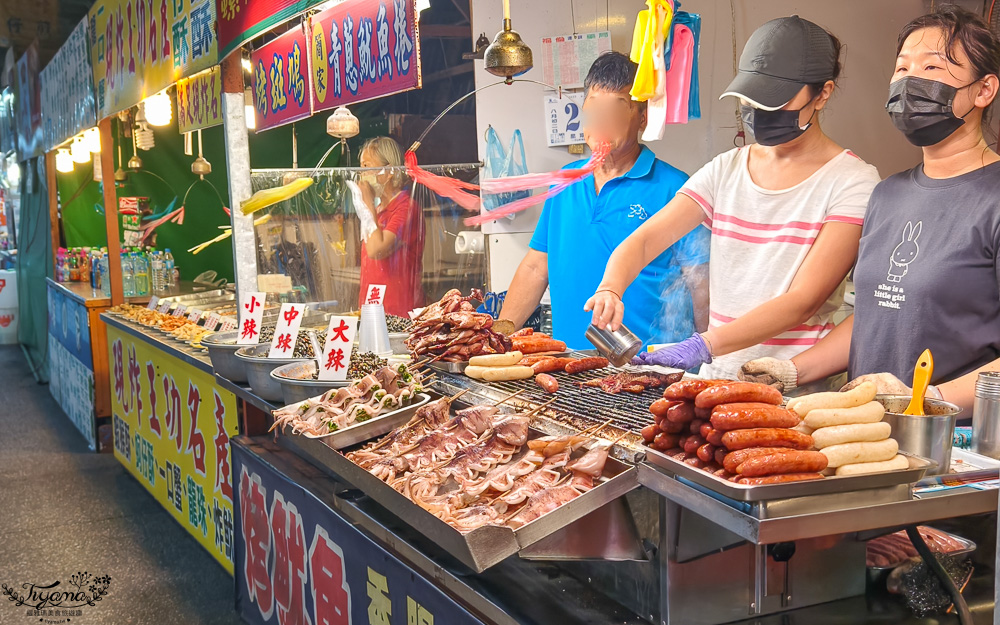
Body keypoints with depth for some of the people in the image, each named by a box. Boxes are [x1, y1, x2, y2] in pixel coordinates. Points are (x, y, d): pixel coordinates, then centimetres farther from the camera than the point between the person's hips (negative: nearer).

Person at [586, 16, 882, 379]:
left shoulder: (852, 182, -3)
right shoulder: (726, 170, 13)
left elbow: (803, 302, -13)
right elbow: (642, 241, 6)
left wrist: (704, 346, -24)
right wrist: (609, 289, -16)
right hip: (717, 381, 5)